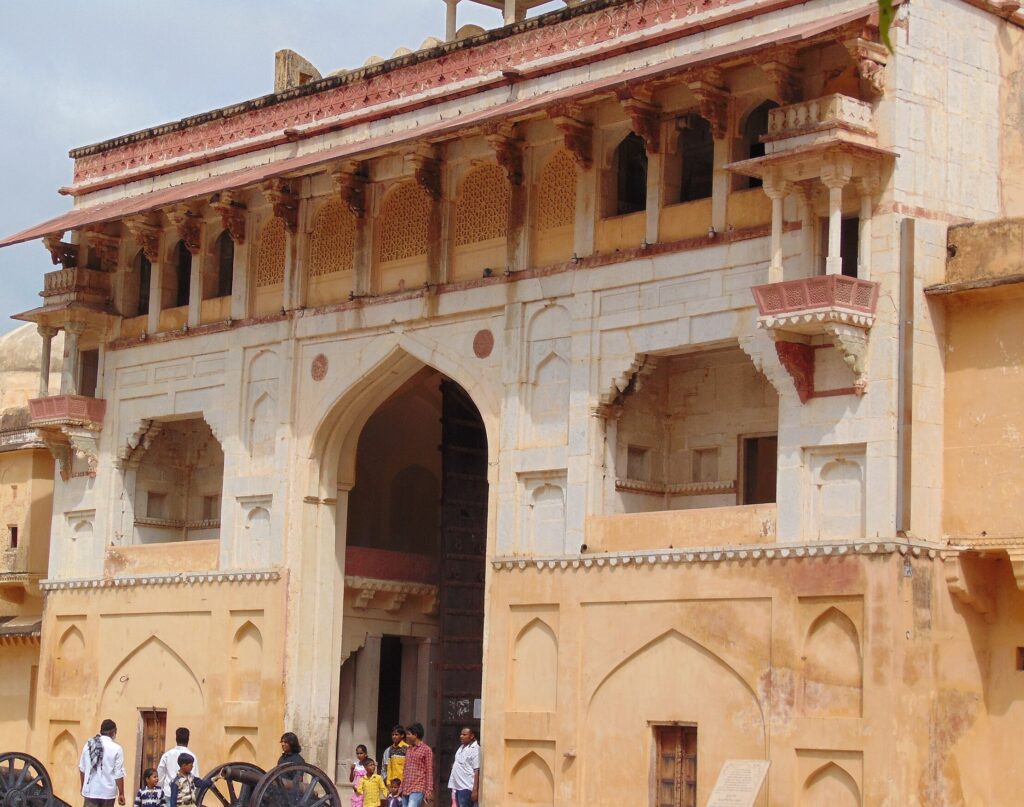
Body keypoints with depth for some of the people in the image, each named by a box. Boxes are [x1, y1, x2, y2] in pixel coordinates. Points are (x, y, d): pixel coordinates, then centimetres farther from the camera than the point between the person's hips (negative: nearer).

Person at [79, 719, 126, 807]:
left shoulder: (89, 745, 3)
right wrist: (121, 794, -2)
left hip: (90, 790, 3)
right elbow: (119, 774, -9)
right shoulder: (116, 748, -10)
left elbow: (82, 769, 11)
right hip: (107, 792, -3)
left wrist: (83, 787, 24)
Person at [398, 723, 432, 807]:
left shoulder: (426, 750, -4)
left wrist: (429, 790, -11)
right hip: (406, 789, 8)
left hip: (418, 789, -8)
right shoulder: (408, 749, 17)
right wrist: (401, 788, 17)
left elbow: (429, 771, -6)